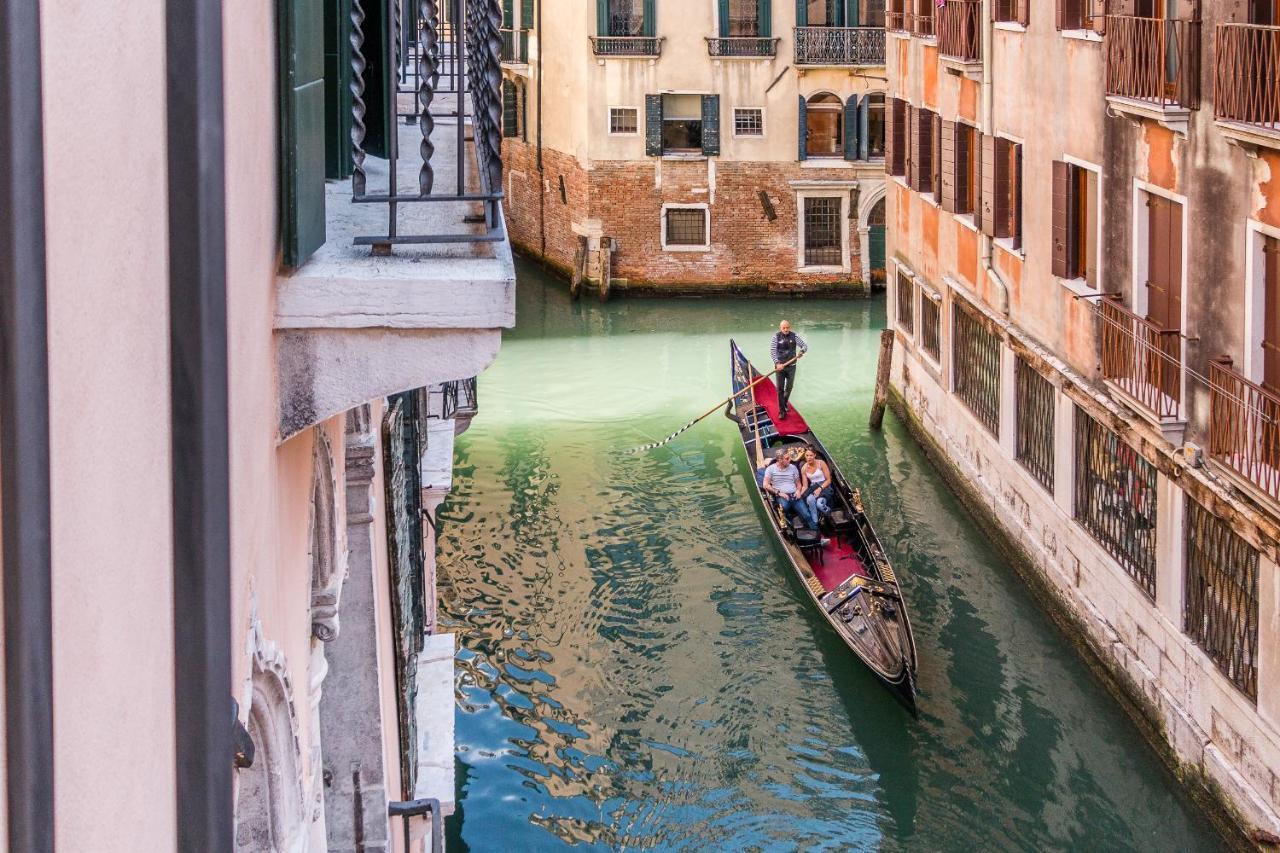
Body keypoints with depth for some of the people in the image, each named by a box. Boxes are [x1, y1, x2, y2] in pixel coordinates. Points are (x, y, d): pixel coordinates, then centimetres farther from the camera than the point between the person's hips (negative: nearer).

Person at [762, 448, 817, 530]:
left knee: (806, 515, -19)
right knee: (784, 506, -39)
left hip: (794, 496, 3)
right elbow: (766, 485, -1)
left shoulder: (793, 468, 16)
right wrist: (778, 493, -9)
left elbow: (798, 483, 23)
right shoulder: (771, 469, 6)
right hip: (781, 496, -3)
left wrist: (798, 491, 1)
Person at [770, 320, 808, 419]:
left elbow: (805, 345, -3)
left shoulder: (794, 336, -2)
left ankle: (784, 403, 38)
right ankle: (781, 411, 1)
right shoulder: (776, 336, -8)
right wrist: (777, 363, -28)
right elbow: (772, 351, -15)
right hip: (780, 365, -2)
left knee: (789, 387, 14)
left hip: (791, 366, 2)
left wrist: (802, 351, -28)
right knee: (780, 388, -2)